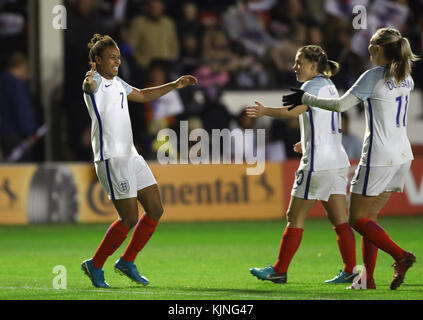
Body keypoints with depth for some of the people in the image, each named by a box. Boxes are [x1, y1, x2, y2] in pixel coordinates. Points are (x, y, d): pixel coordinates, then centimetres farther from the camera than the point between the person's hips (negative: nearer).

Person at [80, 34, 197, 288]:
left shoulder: (118, 83, 17)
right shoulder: (95, 82, -10)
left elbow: (143, 95, 35)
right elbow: (89, 85, -36)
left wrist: (174, 85, 32)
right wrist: (89, 82, -60)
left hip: (131, 156, 9)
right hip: (111, 159, -9)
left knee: (156, 210, 7)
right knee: (129, 219, -10)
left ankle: (127, 262, 19)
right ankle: (95, 266, 5)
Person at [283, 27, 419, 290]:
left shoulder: (374, 76, -13)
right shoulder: (406, 78, 8)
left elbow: (340, 105, -15)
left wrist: (306, 98, -5)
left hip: (379, 157, -8)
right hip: (402, 156, 8)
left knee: (358, 219, -1)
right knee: (369, 216, 13)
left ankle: (401, 256, -20)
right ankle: (368, 278, 8)